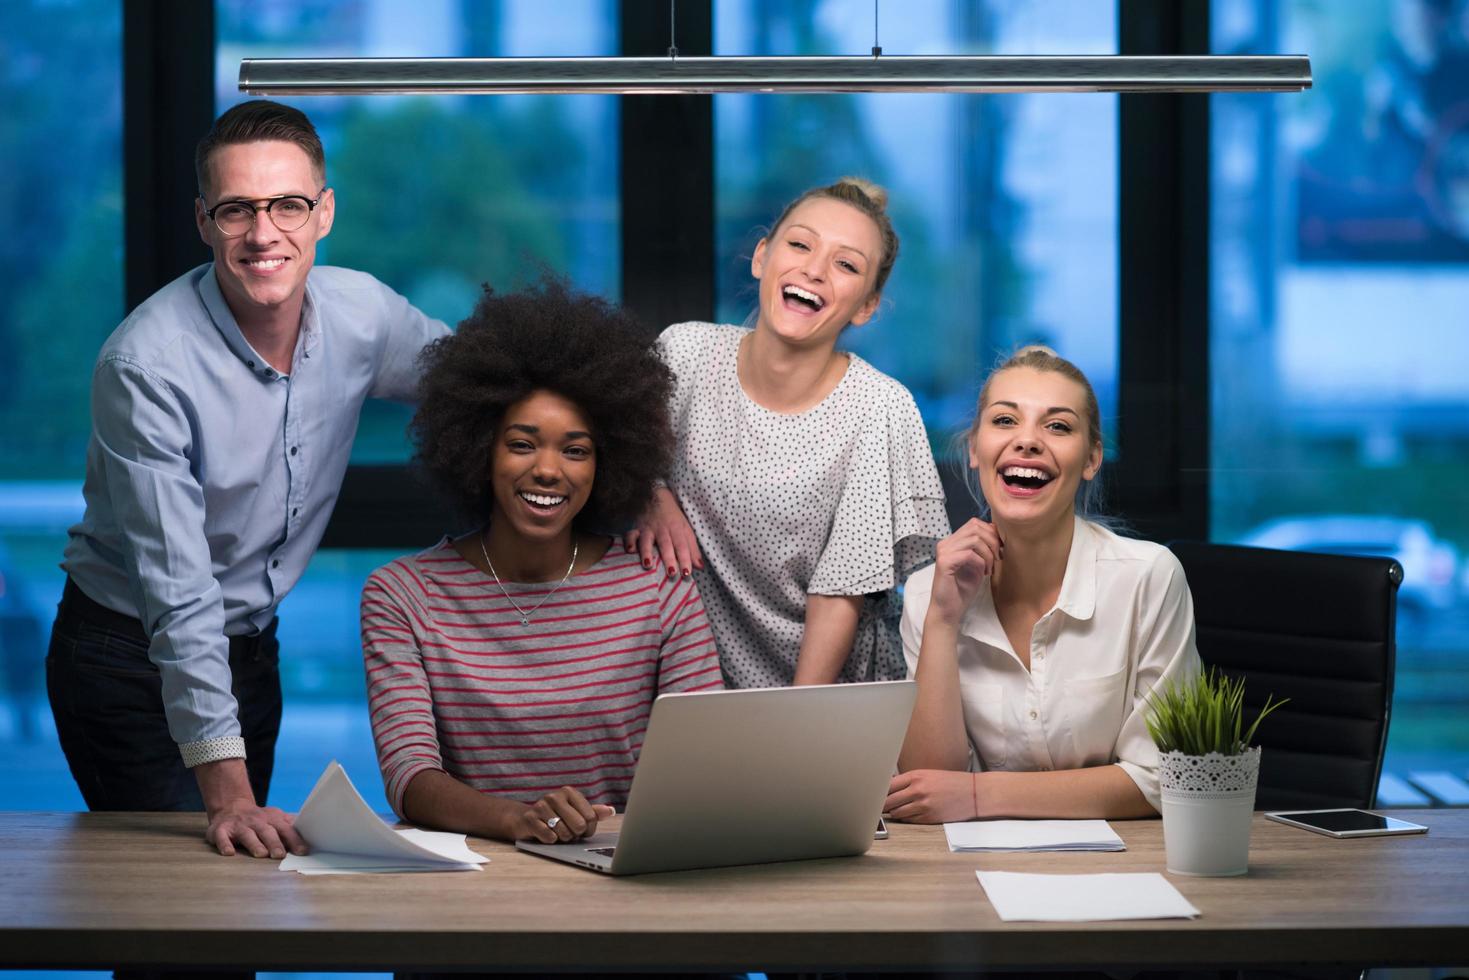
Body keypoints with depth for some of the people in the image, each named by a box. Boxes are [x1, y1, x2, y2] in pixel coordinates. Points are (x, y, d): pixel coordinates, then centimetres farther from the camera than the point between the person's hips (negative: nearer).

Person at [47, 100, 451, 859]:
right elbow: (177, 590, -29)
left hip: (251, 651, 6)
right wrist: (226, 790, -34)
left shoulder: (362, 314, -9)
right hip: (134, 661, -6)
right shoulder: (146, 363, -26)